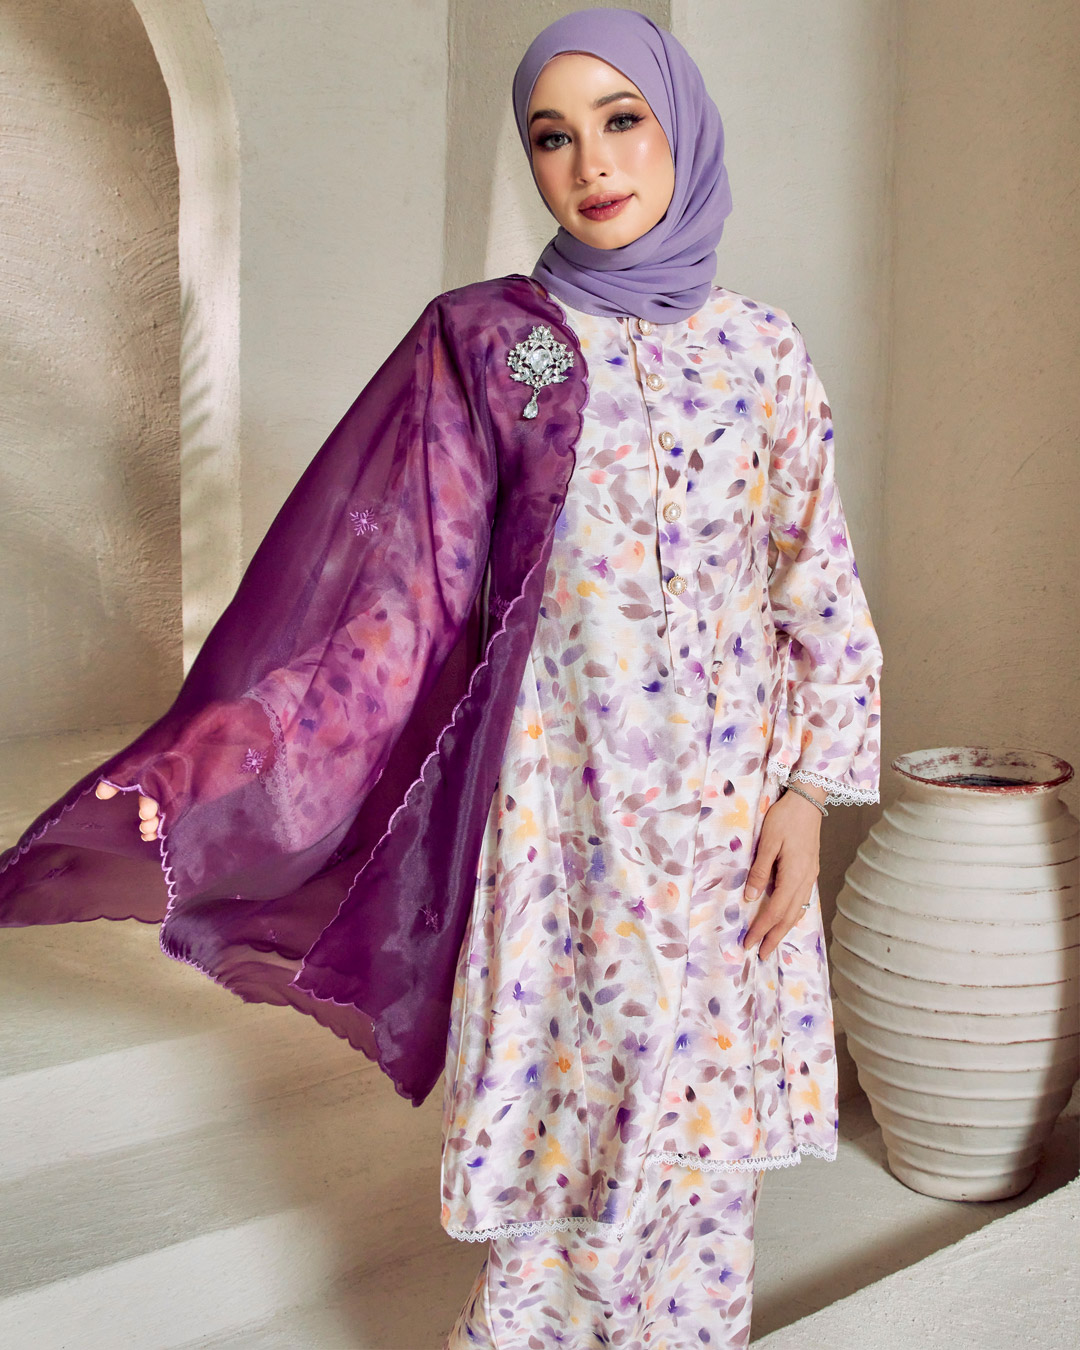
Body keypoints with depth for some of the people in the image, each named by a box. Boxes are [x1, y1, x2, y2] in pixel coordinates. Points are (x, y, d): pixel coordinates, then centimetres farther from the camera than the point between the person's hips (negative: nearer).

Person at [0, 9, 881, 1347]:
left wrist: (807, 791, -1)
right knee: (560, 1110, 7)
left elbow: (817, 583, 6)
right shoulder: (487, 344, -5)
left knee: (704, 1105, 13)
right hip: (564, 805, -2)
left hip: (726, 809, 3)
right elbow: (400, 594, -10)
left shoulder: (765, 352, 2)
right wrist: (197, 782, -20)